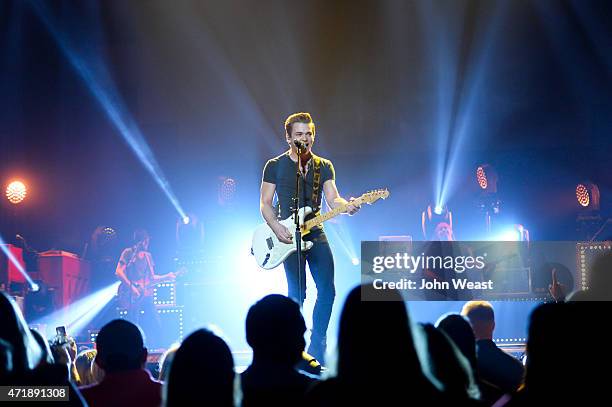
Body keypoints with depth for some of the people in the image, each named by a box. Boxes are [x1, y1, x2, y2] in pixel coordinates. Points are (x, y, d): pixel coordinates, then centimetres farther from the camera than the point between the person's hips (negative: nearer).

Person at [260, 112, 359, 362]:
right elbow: (265, 203, 3)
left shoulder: (324, 166, 12)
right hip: (288, 236, -3)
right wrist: (277, 228, -14)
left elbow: (332, 199, 0)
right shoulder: (275, 166, 4)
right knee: (297, 293, -8)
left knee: (327, 289, -8)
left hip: (315, 233, 3)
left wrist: (346, 206, -23)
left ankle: (317, 349, 3)